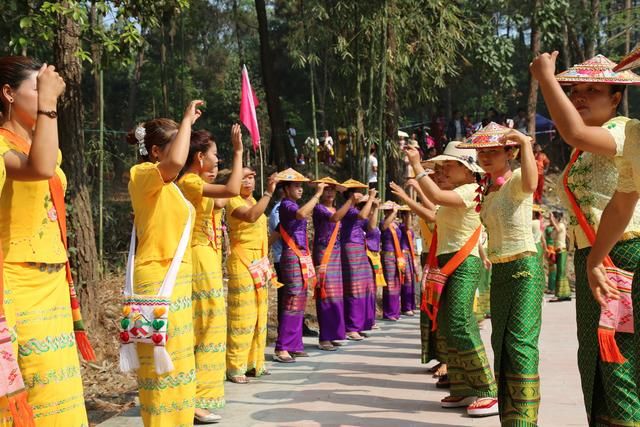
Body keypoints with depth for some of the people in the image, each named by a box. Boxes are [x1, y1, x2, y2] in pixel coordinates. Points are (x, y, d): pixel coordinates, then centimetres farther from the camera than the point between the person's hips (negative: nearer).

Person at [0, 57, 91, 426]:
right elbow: (40, 168, -32)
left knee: (57, 392, 9)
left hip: (52, 284, 8)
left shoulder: (45, 146, 16)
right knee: (30, 397, -7)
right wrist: (47, 101, -23)